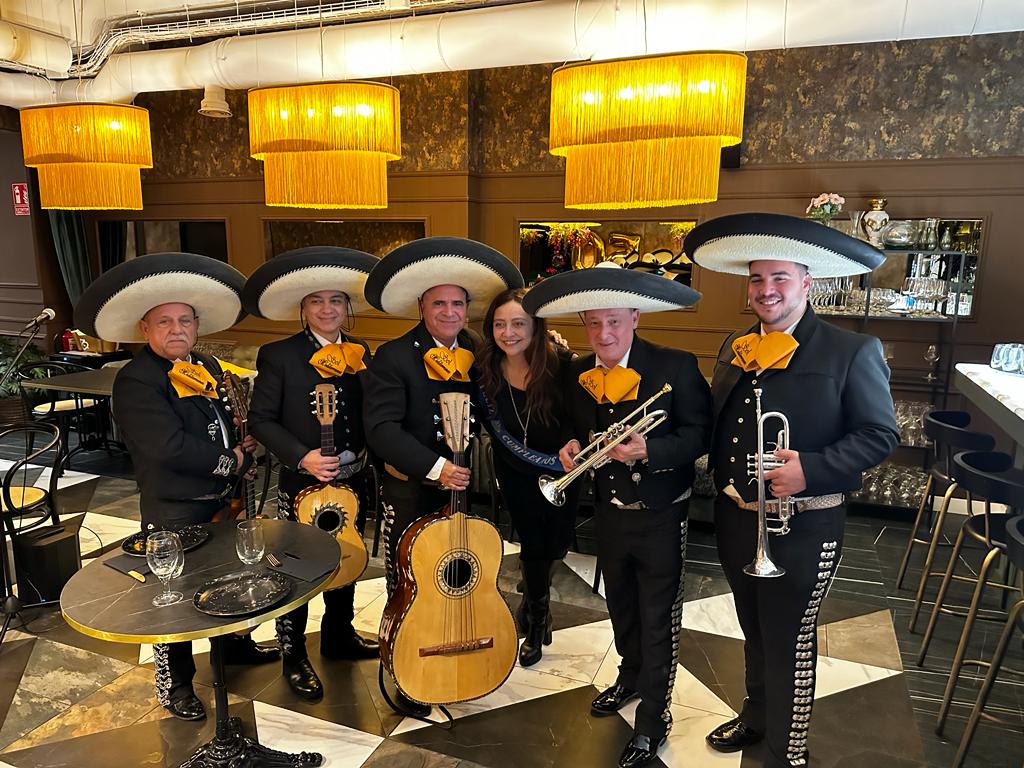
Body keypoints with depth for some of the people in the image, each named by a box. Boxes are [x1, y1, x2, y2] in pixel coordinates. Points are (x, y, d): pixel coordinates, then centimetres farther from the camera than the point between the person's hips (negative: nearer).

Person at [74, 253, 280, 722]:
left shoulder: (207, 367, 7)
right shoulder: (134, 382, -18)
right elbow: (170, 446, -28)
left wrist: (241, 444, -2)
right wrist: (231, 461, -17)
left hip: (223, 501, 8)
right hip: (175, 513, -8)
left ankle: (235, 643, 47)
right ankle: (174, 682, 26)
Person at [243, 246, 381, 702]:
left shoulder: (360, 353, 5)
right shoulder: (279, 355, -9)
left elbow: (369, 416, 9)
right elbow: (260, 419, -11)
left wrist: (370, 453, -5)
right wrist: (302, 457, -22)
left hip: (353, 481, 5)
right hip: (302, 485, -5)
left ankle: (339, 636, 41)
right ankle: (293, 658, 27)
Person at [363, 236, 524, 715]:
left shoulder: (478, 355, 3)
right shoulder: (392, 357, -11)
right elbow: (381, 427, -19)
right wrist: (435, 468, -26)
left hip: (465, 488, 4)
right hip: (412, 493, -4)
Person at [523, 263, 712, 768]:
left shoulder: (675, 366, -18)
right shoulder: (577, 374, -2)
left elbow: (699, 434, -17)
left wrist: (649, 451, -32)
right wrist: (571, 448, -10)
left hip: (660, 516, -5)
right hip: (609, 512, 6)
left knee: (657, 621, 8)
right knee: (620, 605, 25)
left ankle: (653, 719, 28)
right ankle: (631, 677, 52)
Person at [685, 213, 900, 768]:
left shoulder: (852, 351, -11)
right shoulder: (735, 348, 6)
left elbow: (880, 434, -12)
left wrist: (811, 469, -25)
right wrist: (724, 486, 6)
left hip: (802, 529, -6)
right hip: (735, 519, 6)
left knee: (790, 643, 7)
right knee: (754, 630, 24)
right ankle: (756, 716, 47)